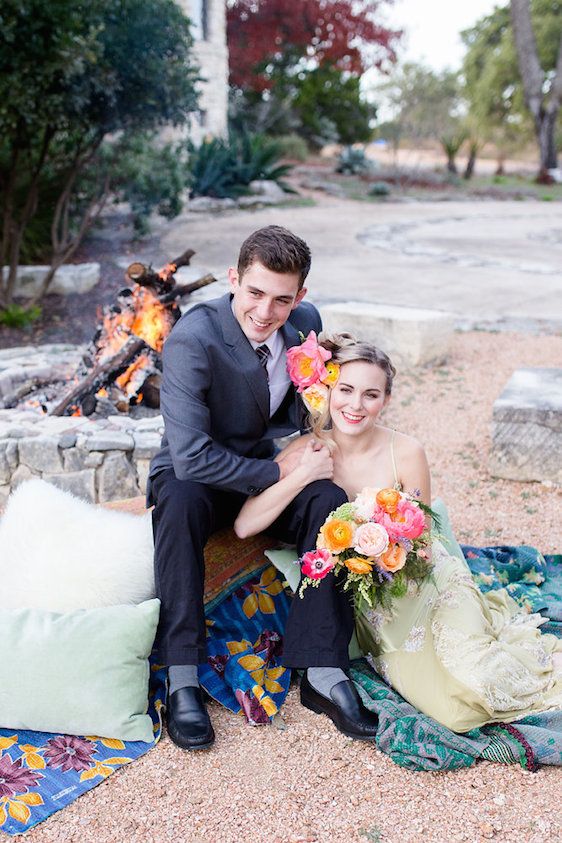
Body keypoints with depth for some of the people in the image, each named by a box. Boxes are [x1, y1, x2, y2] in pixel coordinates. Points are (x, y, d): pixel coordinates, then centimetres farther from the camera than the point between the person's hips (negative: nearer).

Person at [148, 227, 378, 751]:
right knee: (179, 503, -38)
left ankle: (321, 669, -19)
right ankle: (182, 680, -29)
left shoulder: (305, 322, -8)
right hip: (197, 474, -4)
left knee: (330, 500, -25)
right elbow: (191, 457, -30)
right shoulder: (192, 339, -26)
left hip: (273, 464, 5)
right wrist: (279, 471, -26)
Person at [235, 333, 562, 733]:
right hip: (371, 607, 1)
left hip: (423, 582, 0)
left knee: (479, 681, -24)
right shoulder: (305, 453, -11)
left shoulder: (406, 453, -14)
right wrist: (303, 474, -27)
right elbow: (245, 525, -19)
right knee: (455, 708, -19)